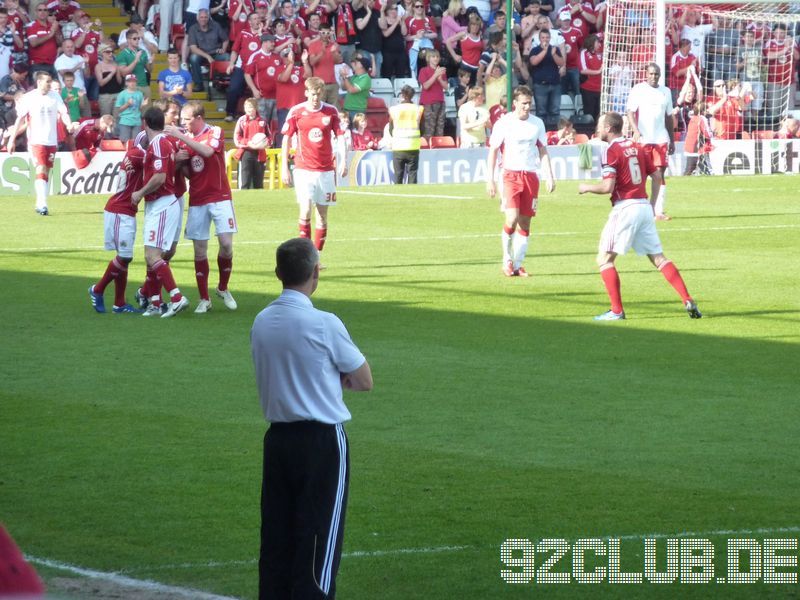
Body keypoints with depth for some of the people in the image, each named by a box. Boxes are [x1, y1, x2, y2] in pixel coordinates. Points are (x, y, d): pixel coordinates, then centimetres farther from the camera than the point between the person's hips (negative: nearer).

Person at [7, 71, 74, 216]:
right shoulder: (29, 98, -3)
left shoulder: (55, 96, 5)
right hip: (36, 141, -4)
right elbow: (20, 119, 0)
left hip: (52, 141, 4)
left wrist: (69, 124, -24)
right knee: (40, 171, -16)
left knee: (46, 173, 9)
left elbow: (63, 113, -2)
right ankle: (43, 205, -22)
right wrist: (12, 139, 0)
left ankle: (39, 204, 21)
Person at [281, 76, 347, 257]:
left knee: (322, 215, 4)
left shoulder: (331, 111, 2)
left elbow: (339, 137, 5)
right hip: (303, 169, -2)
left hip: (325, 170, 2)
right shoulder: (296, 112, -1)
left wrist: (343, 161, -9)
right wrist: (284, 167, 2)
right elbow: (286, 139, 4)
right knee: (306, 210, -16)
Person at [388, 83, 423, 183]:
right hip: (413, 148, 0)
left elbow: (390, 130, 6)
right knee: (412, 172, 4)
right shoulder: (418, 109, -1)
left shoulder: (393, 109, -1)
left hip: (398, 148, 0)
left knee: (398, 174, 6)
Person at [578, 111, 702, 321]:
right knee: (658, 258, 10)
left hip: (625, 208, -7)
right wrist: (652, 204, 22)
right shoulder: (636, 147, 13)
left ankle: (617, 310, -5)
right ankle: (688, 301, 0)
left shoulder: (612, 151, -9)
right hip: (644, 206, 7)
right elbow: (657, 176, 15)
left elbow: (608, 187, -16)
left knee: (604, 259, 1)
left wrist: (586, 188, 2)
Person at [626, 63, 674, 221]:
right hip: (642, 139, -4)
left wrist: (672, 140, 17)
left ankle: (659, 211, -1)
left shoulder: (665, 91, 13)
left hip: (661, 139, 4)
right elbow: (630, 112, -10)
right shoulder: (638, 90, -1)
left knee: (660, 174, -1)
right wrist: (636, 131, -26)